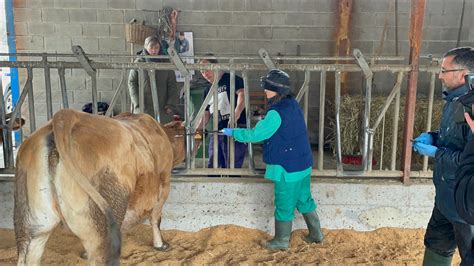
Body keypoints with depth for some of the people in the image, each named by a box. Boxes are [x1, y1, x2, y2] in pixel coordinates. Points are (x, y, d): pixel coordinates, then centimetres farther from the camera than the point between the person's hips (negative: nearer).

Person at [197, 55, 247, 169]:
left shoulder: (231, 79, -1)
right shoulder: (208, 91, 20)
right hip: (217, 132, 8)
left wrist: (236, 114, -34)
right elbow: (205, 115, 21)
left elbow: (242, 94, -18)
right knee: (212, 168, 12)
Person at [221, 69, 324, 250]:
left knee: (284, 204, 7)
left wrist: (233, 132, -7)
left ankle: (282, 241, 22)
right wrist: (264, 122, 13)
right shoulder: (293, 105, 5)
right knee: (304, 199, 20)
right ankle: (316, 234, 31)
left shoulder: (277, 112, -22)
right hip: (303, 163, 9)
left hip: (287, 167, -9)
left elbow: (256, 134, -18)